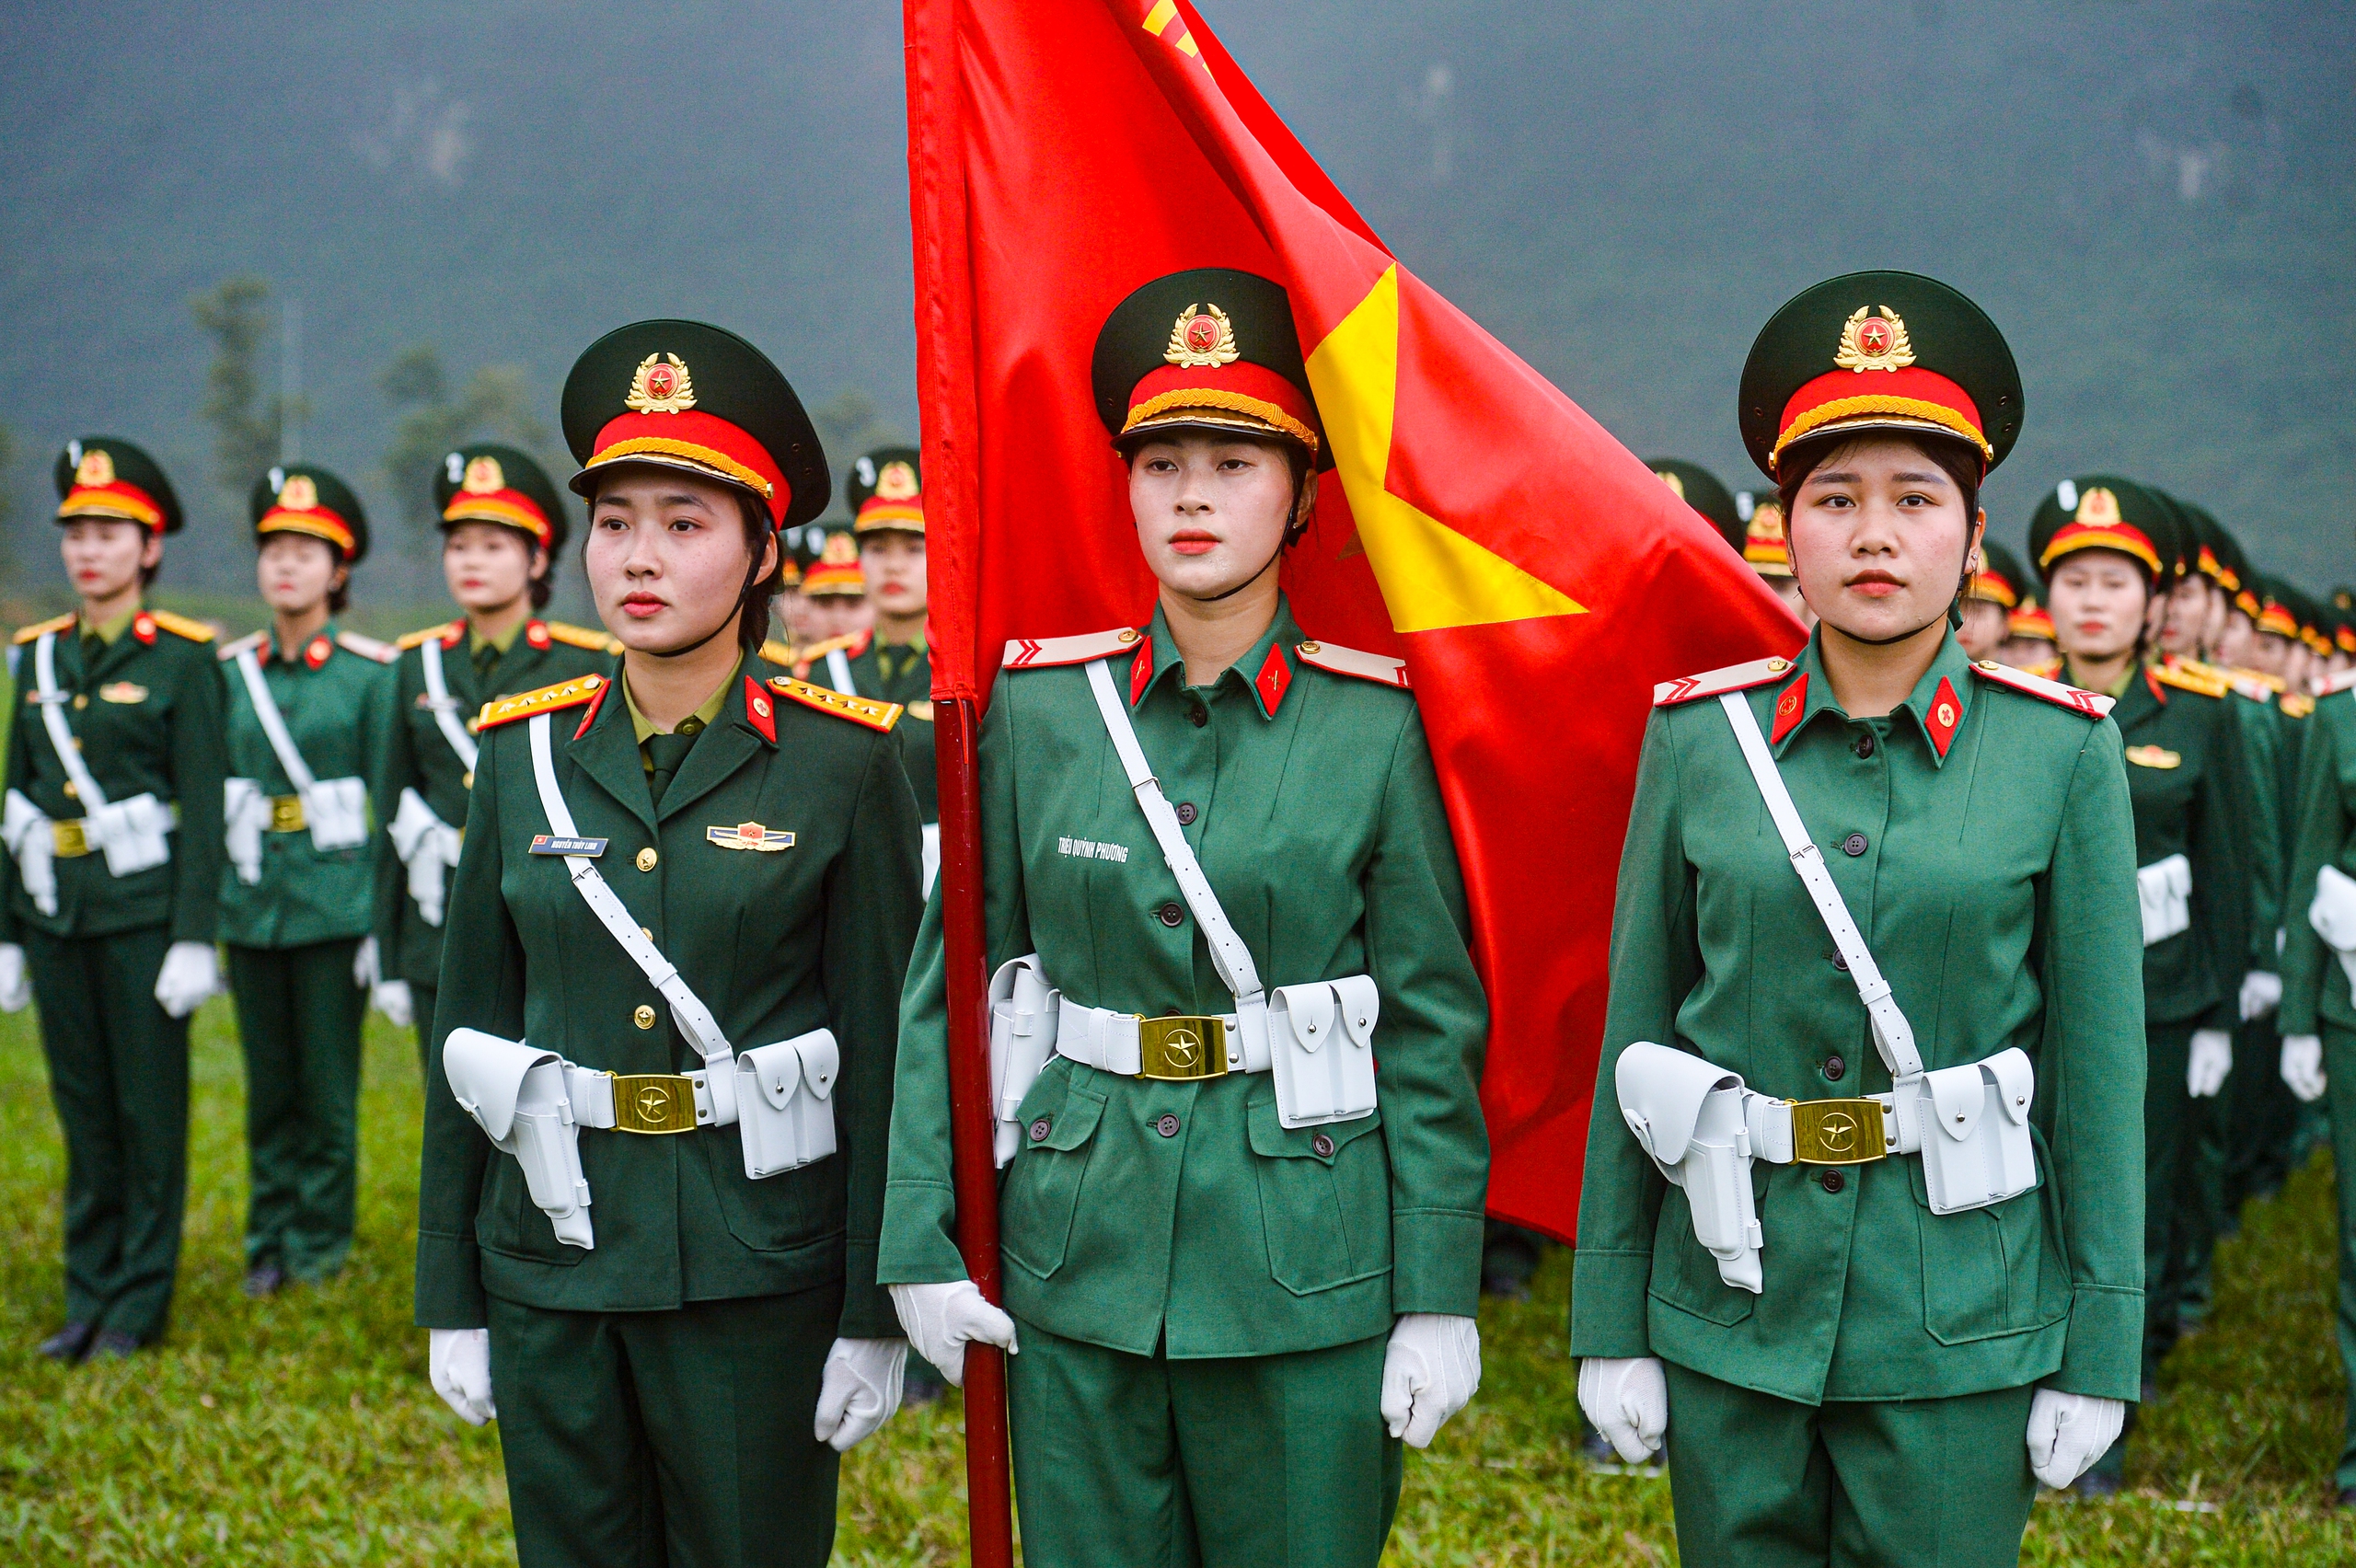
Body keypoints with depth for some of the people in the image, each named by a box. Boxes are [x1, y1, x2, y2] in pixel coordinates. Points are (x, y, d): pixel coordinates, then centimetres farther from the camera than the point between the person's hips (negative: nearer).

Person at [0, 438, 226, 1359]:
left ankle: (141, 1304, 11)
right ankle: (89, 1297, 20)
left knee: (150, 1107, 2)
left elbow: (202, 810, -7)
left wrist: (194, 939, -12)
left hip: (143, 906, -5)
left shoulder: (180, 659, -4)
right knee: (82, 1108, 10)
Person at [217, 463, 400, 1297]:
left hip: (336, 903, -3)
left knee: (328, 1087, 3)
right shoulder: (232, 672, 8)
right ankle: (271, 1238, 22)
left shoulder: (371, 672, -2)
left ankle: (322, 1243, 16)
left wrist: (384, 922, -6)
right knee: (269, 1087, 10)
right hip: (253, 903, 3)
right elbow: (214, 800, 12)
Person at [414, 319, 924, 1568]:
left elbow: (882, 1049, -5)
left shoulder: (841, 763, -6)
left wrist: (873, 1315, -6)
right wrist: (450, 1300, 7)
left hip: (757, 1271, -3)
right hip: (549, 1264, 3)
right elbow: (469, 1030, 7)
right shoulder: (525, 754, 3)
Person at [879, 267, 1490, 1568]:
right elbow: (952, 986, 3)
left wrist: (1439, 1299, -5)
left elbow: (1432, 1023, -3)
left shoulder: (1374, 724, -4)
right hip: (1077, 1258, 2)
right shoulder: (1039, 706, 0)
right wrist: (921, 1242, -1)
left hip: (1306, 1272, -1)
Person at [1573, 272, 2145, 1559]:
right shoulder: (1698, 738, -1)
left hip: (1960, 1326, -1)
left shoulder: (2061, 751, -3)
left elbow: (2100, 1063, -1)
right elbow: (1633, 1037, 3)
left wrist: (2097, 1353, -1)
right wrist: (1610, 1325, 3)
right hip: (1733, 1304, 1)